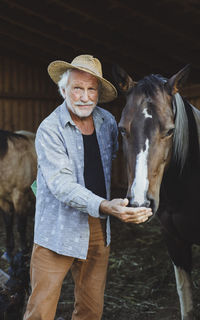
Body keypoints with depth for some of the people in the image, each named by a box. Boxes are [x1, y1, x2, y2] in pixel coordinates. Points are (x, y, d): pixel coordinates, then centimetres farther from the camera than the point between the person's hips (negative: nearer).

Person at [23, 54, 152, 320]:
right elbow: (61, 185, -22)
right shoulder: (50, 129, -12)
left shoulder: (108, 122, 3)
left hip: (99, 230, 5)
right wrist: (104, 206, -36)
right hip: (59, 230, -4)